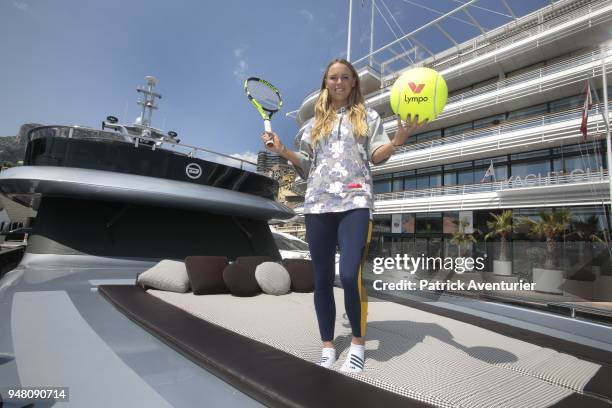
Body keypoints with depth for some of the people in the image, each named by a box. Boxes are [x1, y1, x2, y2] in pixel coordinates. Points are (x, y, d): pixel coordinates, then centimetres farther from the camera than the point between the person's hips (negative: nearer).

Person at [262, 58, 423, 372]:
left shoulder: (368, 117, 17)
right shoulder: (314, 124, 23)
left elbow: (377, 156, 6)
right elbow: (306, 167, 20)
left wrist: (399, 139, -13)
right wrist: (282, 151, 4)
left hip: (355, 202, -3)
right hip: (318, 204, 3)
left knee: (349, 276, -16)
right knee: (322, 279, 4)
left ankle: (358, 342, 9)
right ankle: (328, 347, 17)